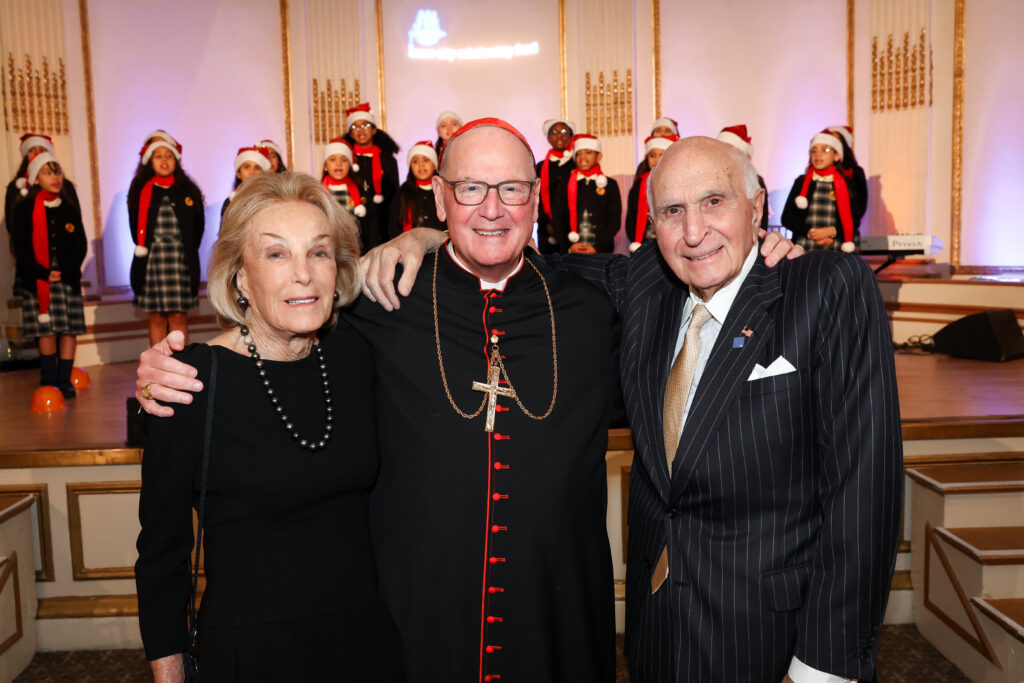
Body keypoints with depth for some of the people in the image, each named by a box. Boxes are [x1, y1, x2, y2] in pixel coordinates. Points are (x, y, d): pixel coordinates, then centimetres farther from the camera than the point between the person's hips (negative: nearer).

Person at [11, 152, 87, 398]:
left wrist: (65, 271, -8)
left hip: (67, 277, 2)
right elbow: (21, 248, -2)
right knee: (46, 331, -1)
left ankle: (64, 380, 5)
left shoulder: (70, 209, 10)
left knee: (69, 329, -2)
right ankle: (49, 380, 9)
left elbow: (80, 245, 6)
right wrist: (44, 274, -11)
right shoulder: (24, 209, 2)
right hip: (37, 280, -2)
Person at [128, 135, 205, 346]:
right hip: (151, 263, 0)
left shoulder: (188, 191, 7)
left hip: (182, 263, 0)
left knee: (179, 317, 2)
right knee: (156, 318, 5)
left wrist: (187, 251, 2)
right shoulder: (141, 191, 6)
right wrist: (143, 248, -1)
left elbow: (199, 225, 8)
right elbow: (136, 226, 8)